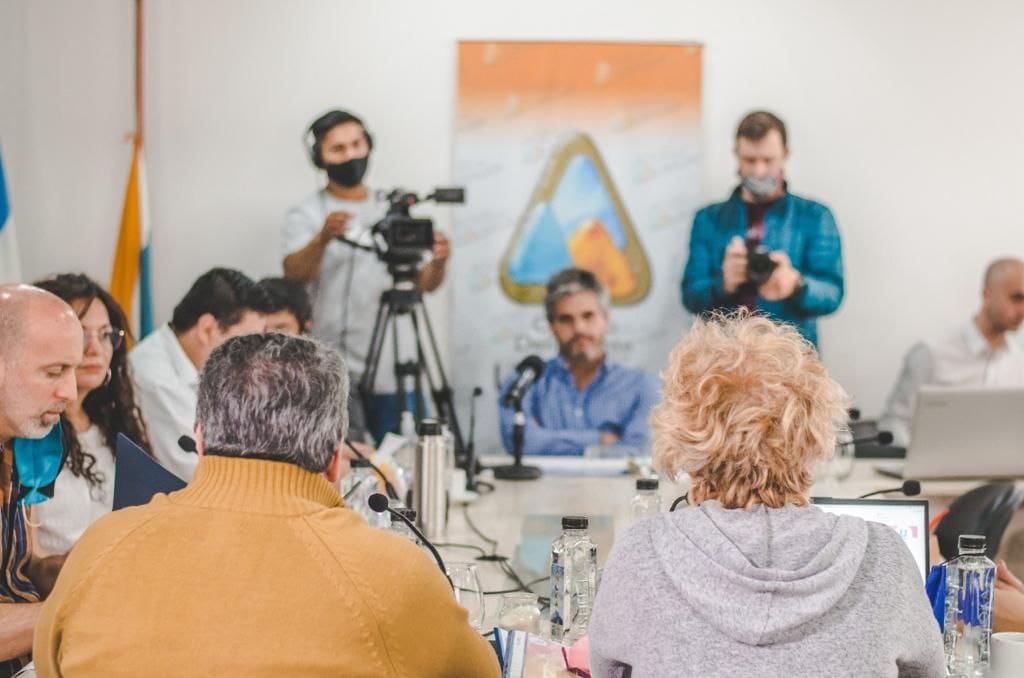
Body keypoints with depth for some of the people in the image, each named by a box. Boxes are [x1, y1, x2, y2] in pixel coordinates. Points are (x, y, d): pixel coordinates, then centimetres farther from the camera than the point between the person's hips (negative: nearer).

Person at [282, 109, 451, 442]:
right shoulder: (306, 215, 2)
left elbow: (423, 284, 10)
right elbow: (294, 275, -15)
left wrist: (438, 263, -12)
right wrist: (323, 239, -34)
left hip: (395, 375, 3)